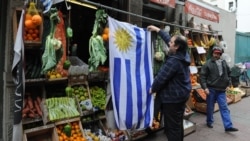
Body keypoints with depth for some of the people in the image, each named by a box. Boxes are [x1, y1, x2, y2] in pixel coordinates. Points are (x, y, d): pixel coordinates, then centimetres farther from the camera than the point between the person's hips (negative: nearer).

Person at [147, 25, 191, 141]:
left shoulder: (173, 61, -25)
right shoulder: (184, 55, 4)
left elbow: (161, 78, -20)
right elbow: (168, 39, 15)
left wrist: (153, 89, -3)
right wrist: (158, 30, 21)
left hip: (173, 98, -10)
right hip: (182, 95, 10)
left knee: (172, 127, 0)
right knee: (178, 125, 20)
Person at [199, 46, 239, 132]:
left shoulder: (224, 63, 7)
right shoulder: (208, 63, -8)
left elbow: (229, 73, 21)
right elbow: (202, 76, -10)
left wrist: (228, 83, 10)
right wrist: (205, 87, -18)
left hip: (221, 90, 4)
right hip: (211, 89, -3)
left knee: (224, 108, 2)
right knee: (210, 107, 10)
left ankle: (228, 126, 4)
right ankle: (209, 122, 29)